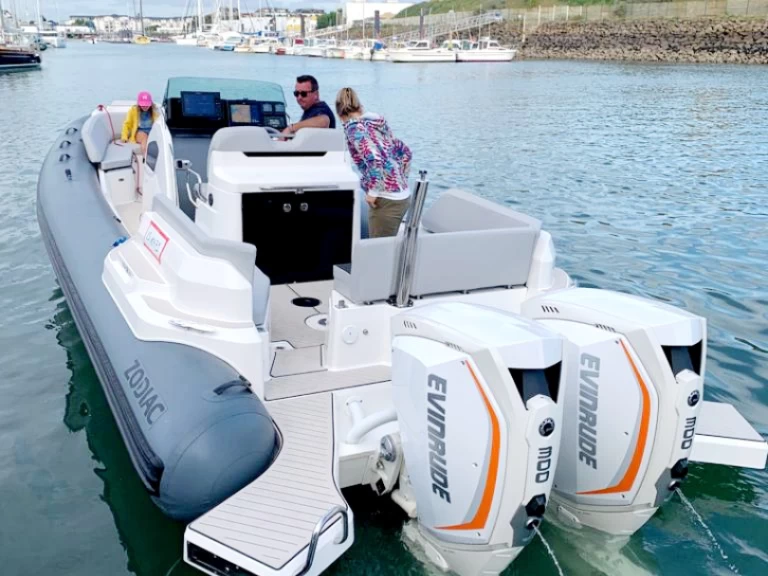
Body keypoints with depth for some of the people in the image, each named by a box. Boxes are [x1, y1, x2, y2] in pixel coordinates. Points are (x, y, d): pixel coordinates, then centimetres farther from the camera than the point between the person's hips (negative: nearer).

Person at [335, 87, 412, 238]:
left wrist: (373, 191, -14)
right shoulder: (377, 121, 17)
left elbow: (374, 157, -22)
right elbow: (405, 152, 21)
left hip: (386, 198, -8)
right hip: (402, 195, 8)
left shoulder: (353, 126, -7)